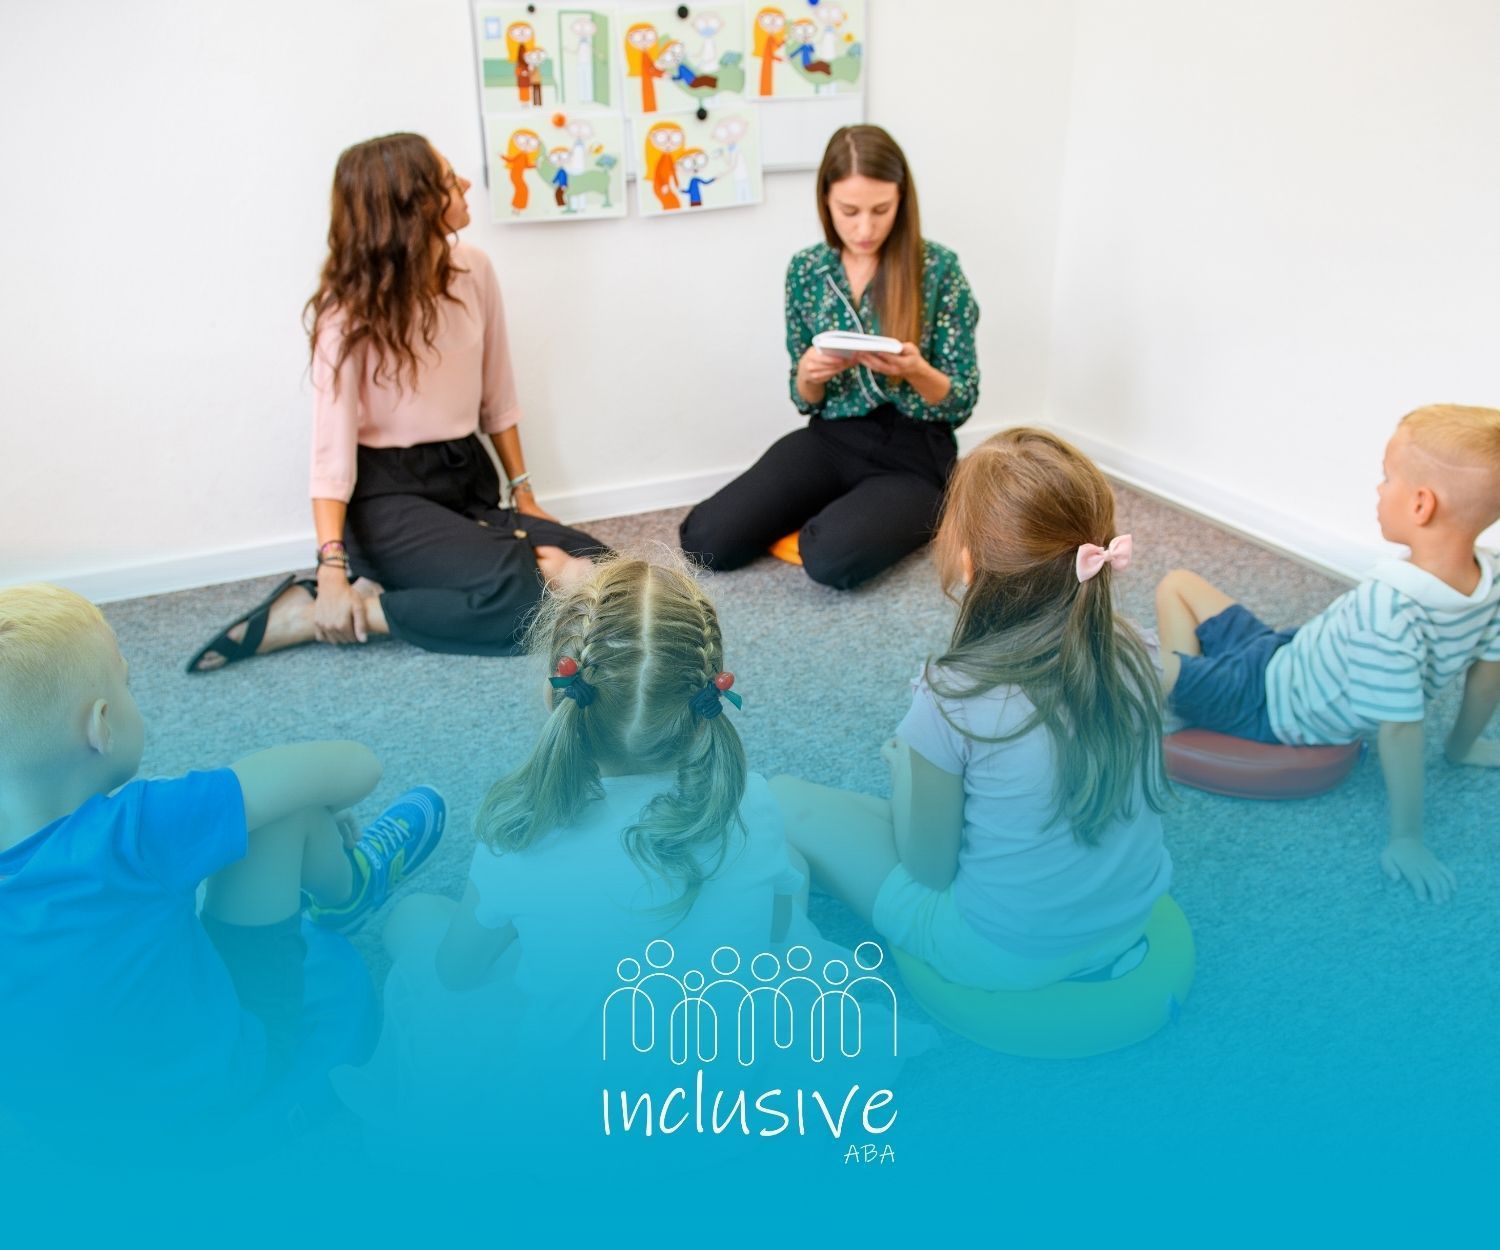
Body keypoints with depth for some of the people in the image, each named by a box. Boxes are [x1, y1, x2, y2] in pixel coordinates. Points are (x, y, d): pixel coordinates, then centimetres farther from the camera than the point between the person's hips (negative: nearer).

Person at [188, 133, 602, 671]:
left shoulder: (474, 269, 1)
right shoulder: (351, 305, -14)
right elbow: (332, 440, -21)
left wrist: (523, 493, 11)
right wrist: (332, 566, -29)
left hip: (469, 477, 7)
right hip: (389, 491, -6)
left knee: (596, 573, -12)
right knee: (517, 596, -28)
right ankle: (313, 612, -15)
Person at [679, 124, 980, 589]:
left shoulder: (939, 268, -9)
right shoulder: (806, 269, 1)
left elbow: (962, 402, -5)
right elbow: (806, 399, 8)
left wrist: (916, 370, -26)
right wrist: (808, 374, -16)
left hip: (914, 452, -3)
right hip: (831, 439, 4)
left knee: (832, 558, -31)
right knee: (705, 539, -12)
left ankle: (908, 521, 3)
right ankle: (835, 509, 11)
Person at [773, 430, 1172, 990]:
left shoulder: (953, 697, -28)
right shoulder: (1129, 649, -12)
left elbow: (928, 868, -15)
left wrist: (903, 760, 2)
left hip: (1005, 957, -6)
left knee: (782, 800, 5)